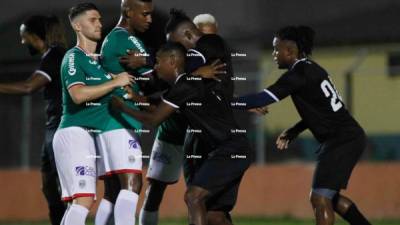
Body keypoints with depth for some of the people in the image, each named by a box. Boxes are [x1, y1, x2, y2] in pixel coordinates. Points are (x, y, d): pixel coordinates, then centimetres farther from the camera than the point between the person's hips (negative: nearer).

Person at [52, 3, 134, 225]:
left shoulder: (99, 60, 18)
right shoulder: (74, 57, -7)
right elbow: (78, 94, -23)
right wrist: (115, 82, -17)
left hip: (90, 137, 9)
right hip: (74, 132, -9)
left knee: (76, 201, 8)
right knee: (84, 198, -19)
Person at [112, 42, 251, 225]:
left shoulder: (184, 86, -11)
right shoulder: (194, 82, 17)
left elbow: (153, 119, -8)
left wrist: (122, 107, 5)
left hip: (228, 150, -10)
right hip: (235, 150, 10)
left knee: (193, 197, -18)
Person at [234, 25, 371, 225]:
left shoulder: (299, 74, -16)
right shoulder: (310, 69, 14)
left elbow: (264, 98, -24)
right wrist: (293, 132, 14)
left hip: (342, 140, -10)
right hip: (350, 137, 10)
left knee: (320, 199, -11)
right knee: (330, 197, 20)